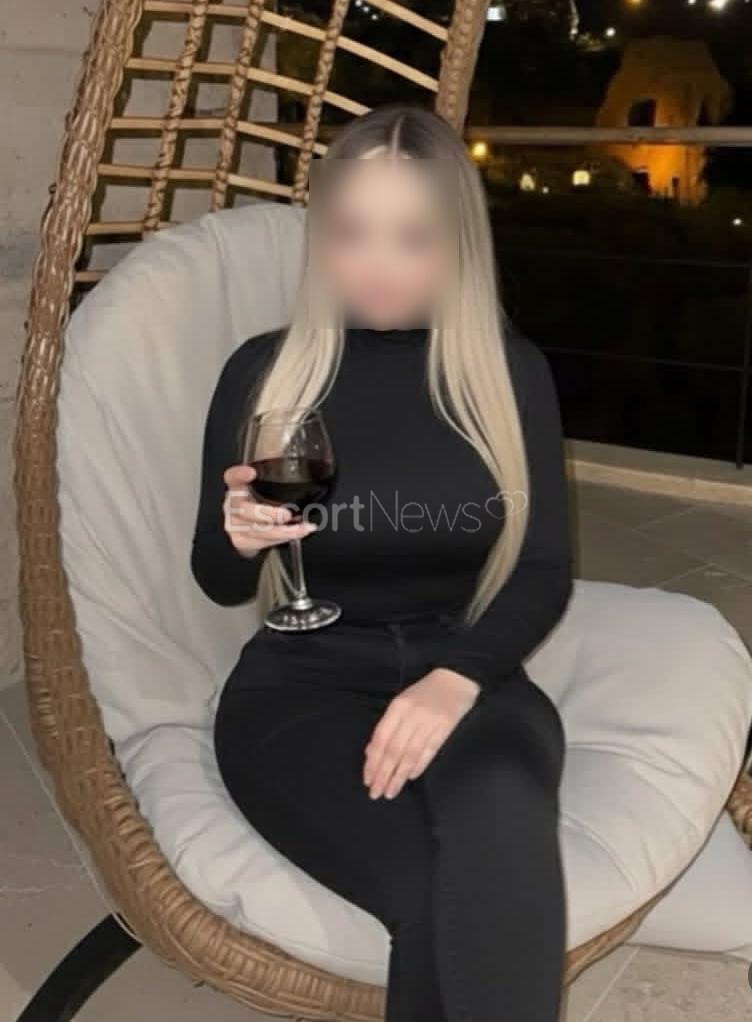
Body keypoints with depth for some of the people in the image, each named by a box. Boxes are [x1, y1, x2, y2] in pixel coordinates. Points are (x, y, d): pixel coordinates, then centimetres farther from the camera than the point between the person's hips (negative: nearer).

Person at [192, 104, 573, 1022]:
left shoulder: (511, 371, 4)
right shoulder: (263, 371, 2)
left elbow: (546, 569, 3)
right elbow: (218, 583, 11)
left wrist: (458, 677, -16)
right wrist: (238, 538, -14)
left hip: (466, 675, 1)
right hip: (303, 682, 0)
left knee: (496, 822, -36)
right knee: (438, 894, -30)